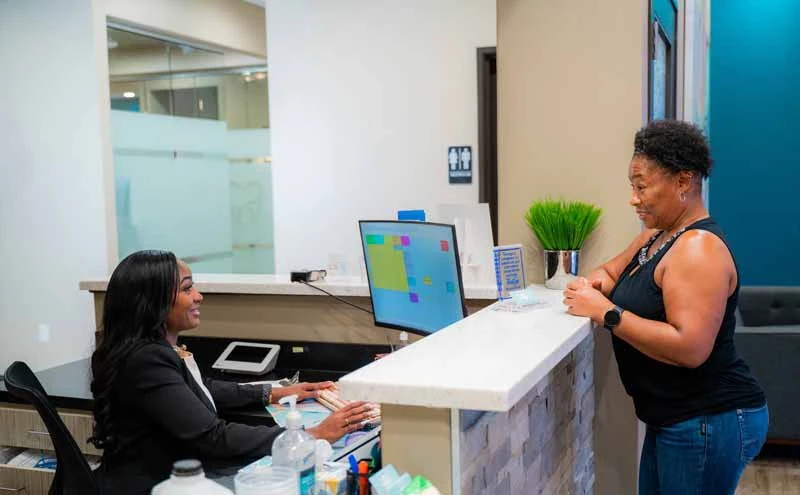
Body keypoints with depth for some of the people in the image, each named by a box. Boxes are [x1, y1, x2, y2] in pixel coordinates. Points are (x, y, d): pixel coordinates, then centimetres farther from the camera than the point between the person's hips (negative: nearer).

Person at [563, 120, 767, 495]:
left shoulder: (699, 247, -21)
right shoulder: (656, 236, 10)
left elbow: (690, 348, -31)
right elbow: (611, 271, 21)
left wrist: (606, 313, -26)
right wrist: (593, 285, -3)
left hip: (711, 423, -9)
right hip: (674, 419, 9)